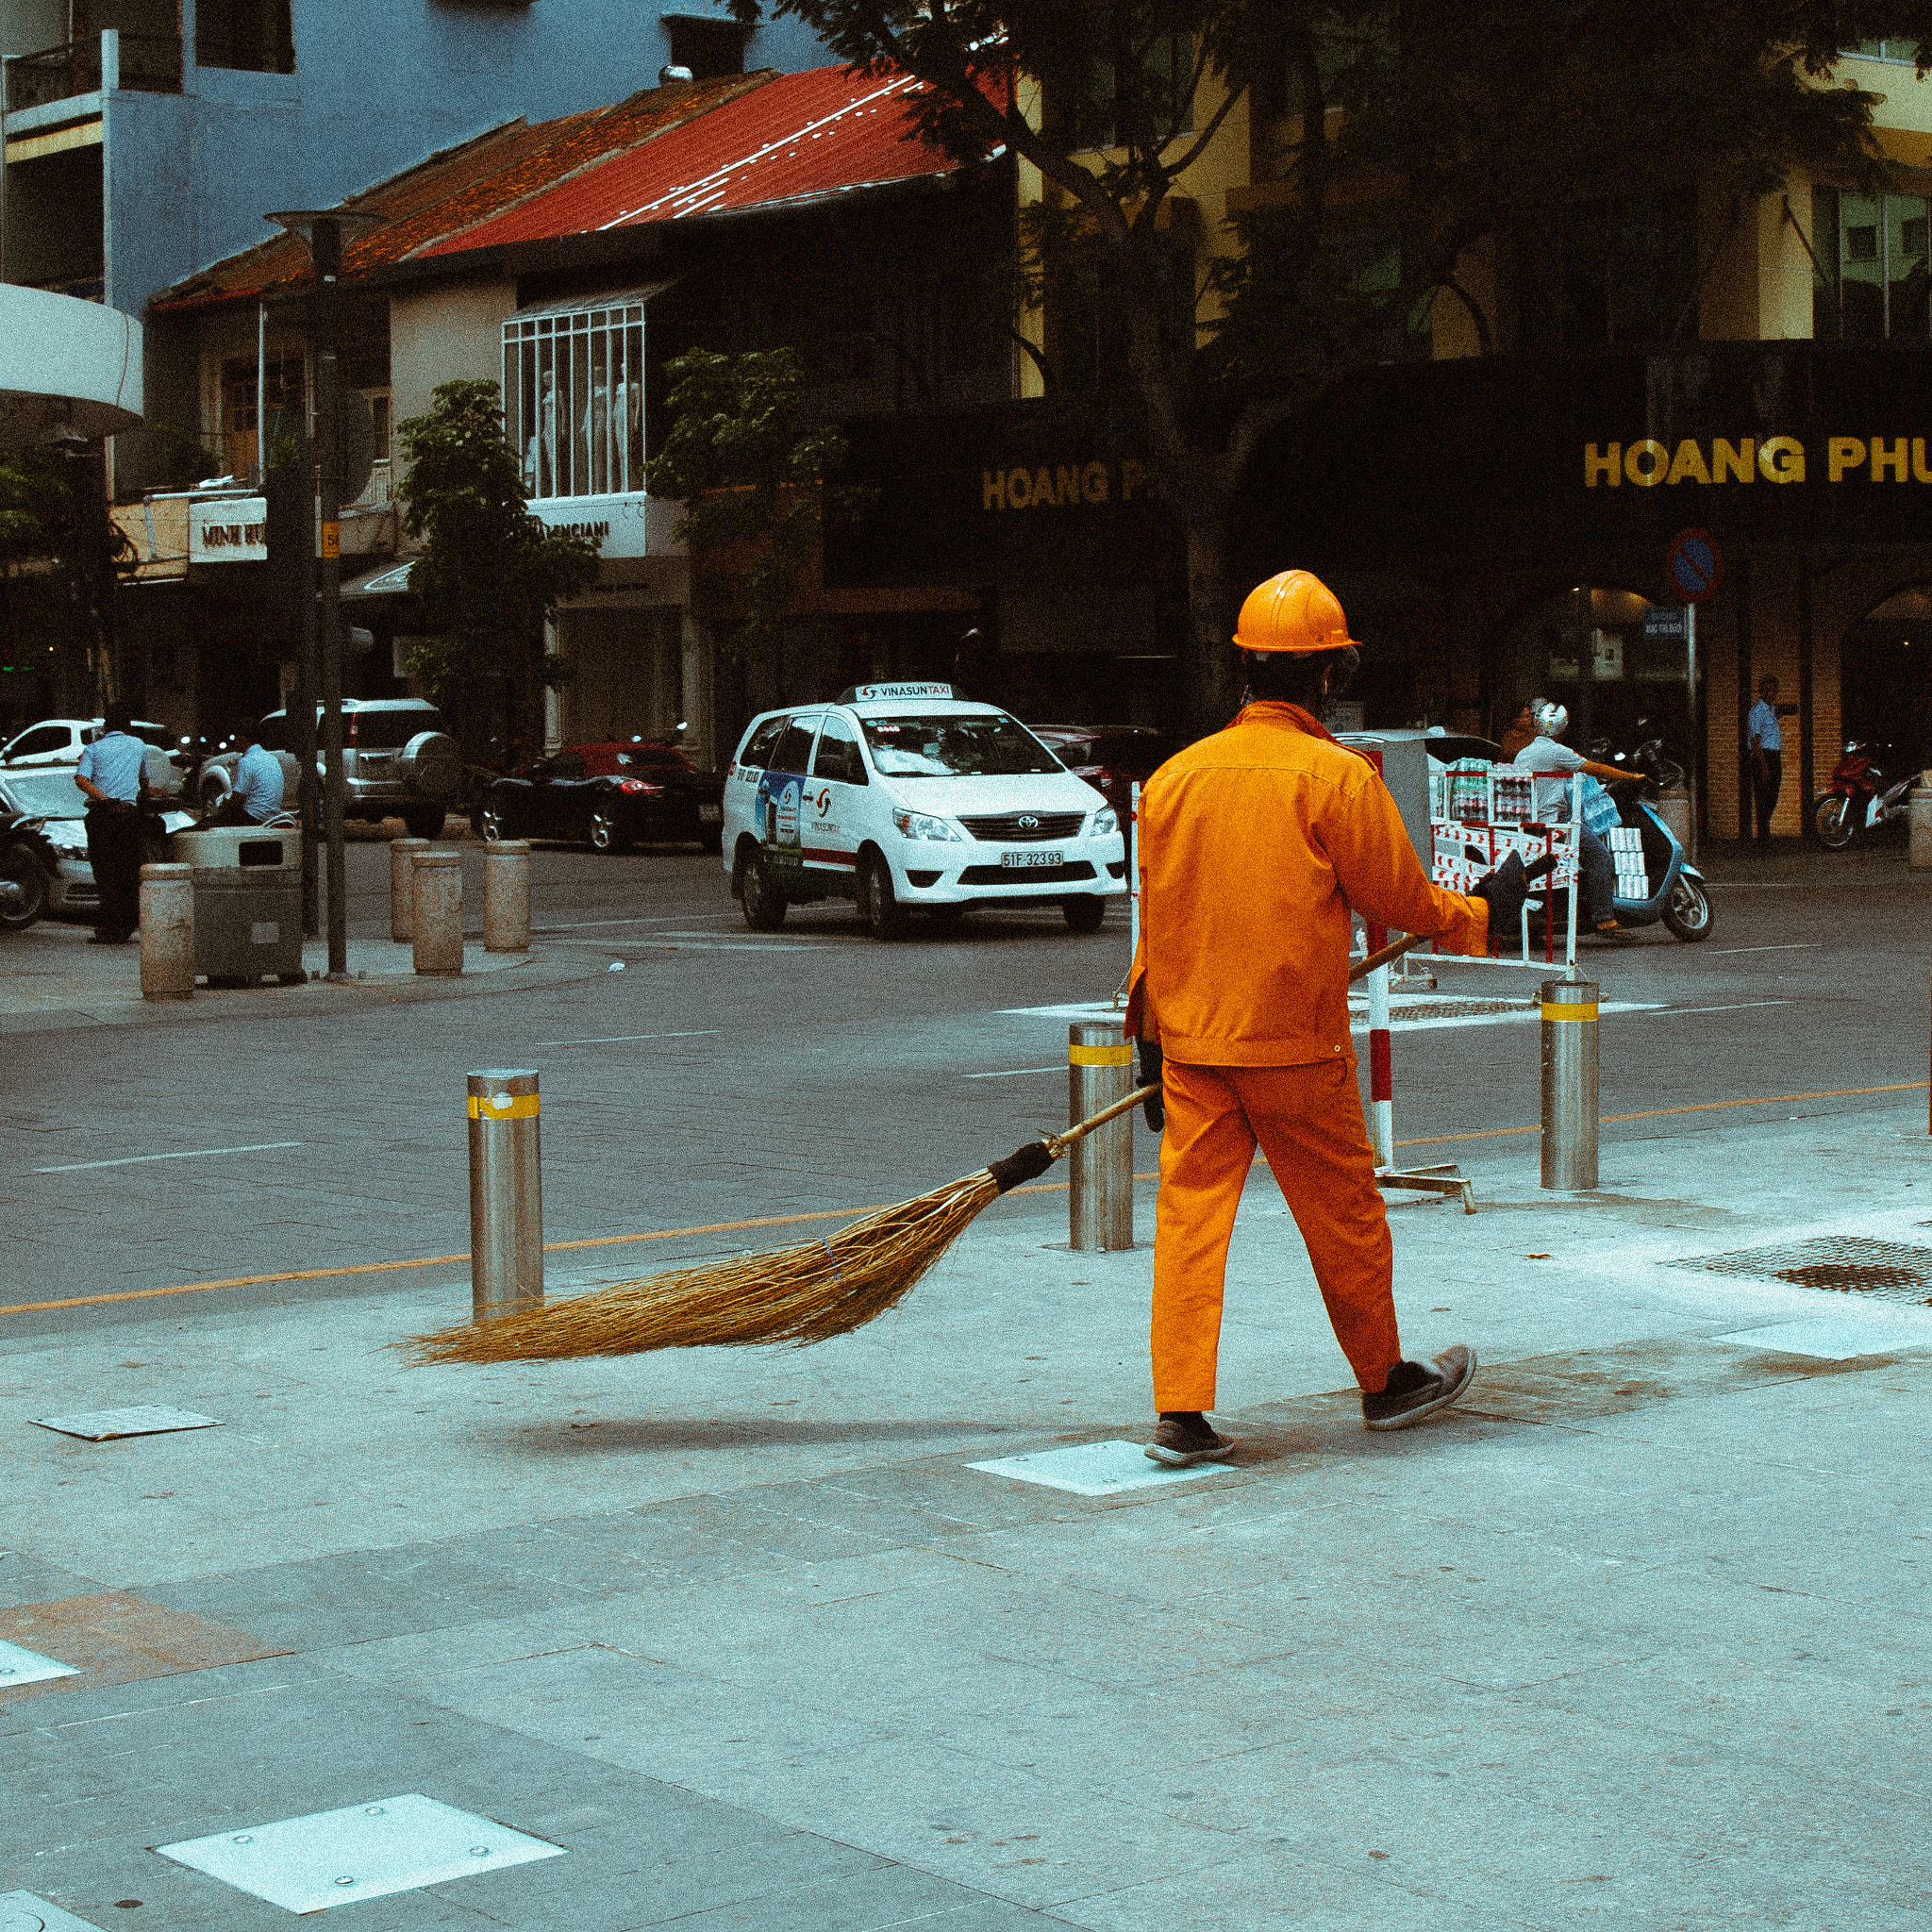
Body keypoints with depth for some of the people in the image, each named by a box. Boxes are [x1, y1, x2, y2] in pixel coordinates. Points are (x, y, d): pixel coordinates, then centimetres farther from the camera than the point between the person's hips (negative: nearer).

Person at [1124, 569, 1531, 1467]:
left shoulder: (1175, 775, 5)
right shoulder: (1337, 775, -10)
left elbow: (1154, 919, 11)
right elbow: (1395, 896, -4)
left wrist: (1152, 1038, 20)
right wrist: (1479, 914, 16)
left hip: (1191, 1040, 4)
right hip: (1296, 1044, -4)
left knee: (1190, 1214, 3)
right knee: (1343, 1216, 11)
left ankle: (1180, 1411, -2)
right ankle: (1386, 1383, 27)